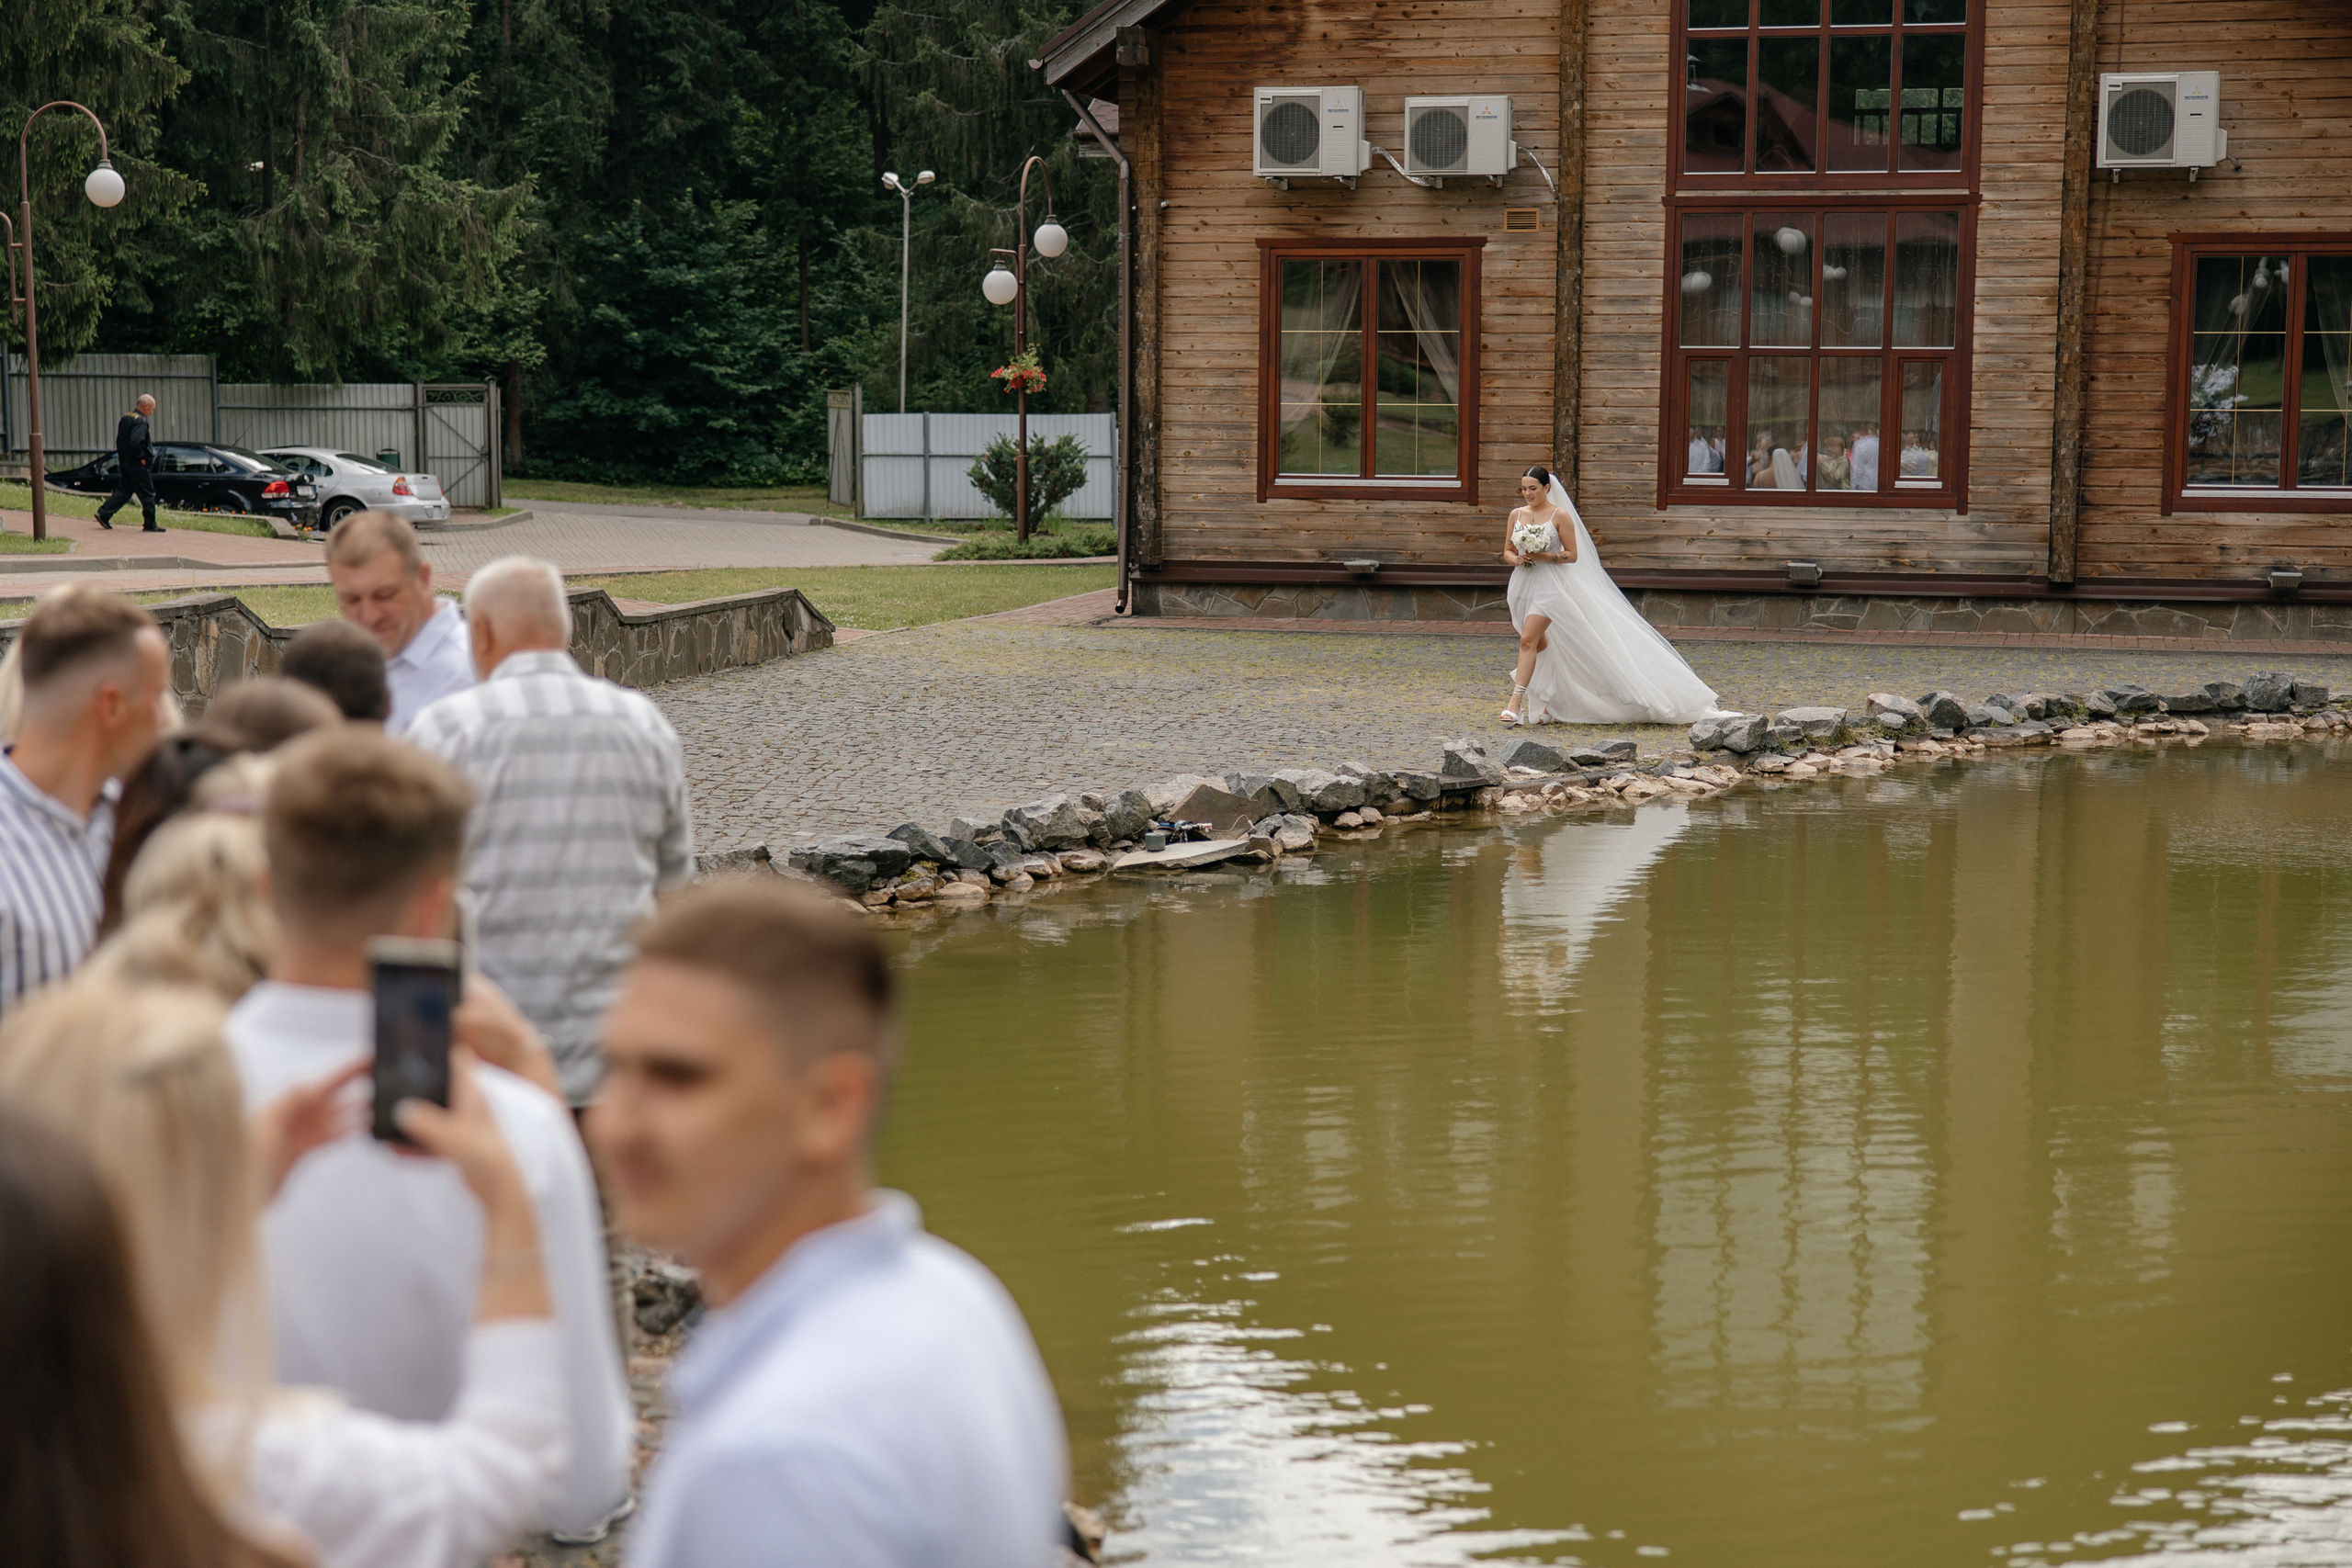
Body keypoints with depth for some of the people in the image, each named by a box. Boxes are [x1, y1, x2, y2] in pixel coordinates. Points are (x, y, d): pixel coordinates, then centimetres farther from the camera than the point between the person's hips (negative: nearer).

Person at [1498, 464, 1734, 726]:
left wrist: (1542, 556, -19)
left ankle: (1516, 700, -21)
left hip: (1550, 585, -6)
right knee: (1540, 644, 16)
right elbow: (1507, 551, 13)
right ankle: (1551, 704, 30)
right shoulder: (1517, 515, 8)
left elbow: (1572, 555, -7)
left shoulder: (1560, 516, -7)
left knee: (1528, 639, -20)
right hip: (1523, 585, 6)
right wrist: (1515, 559, -9)